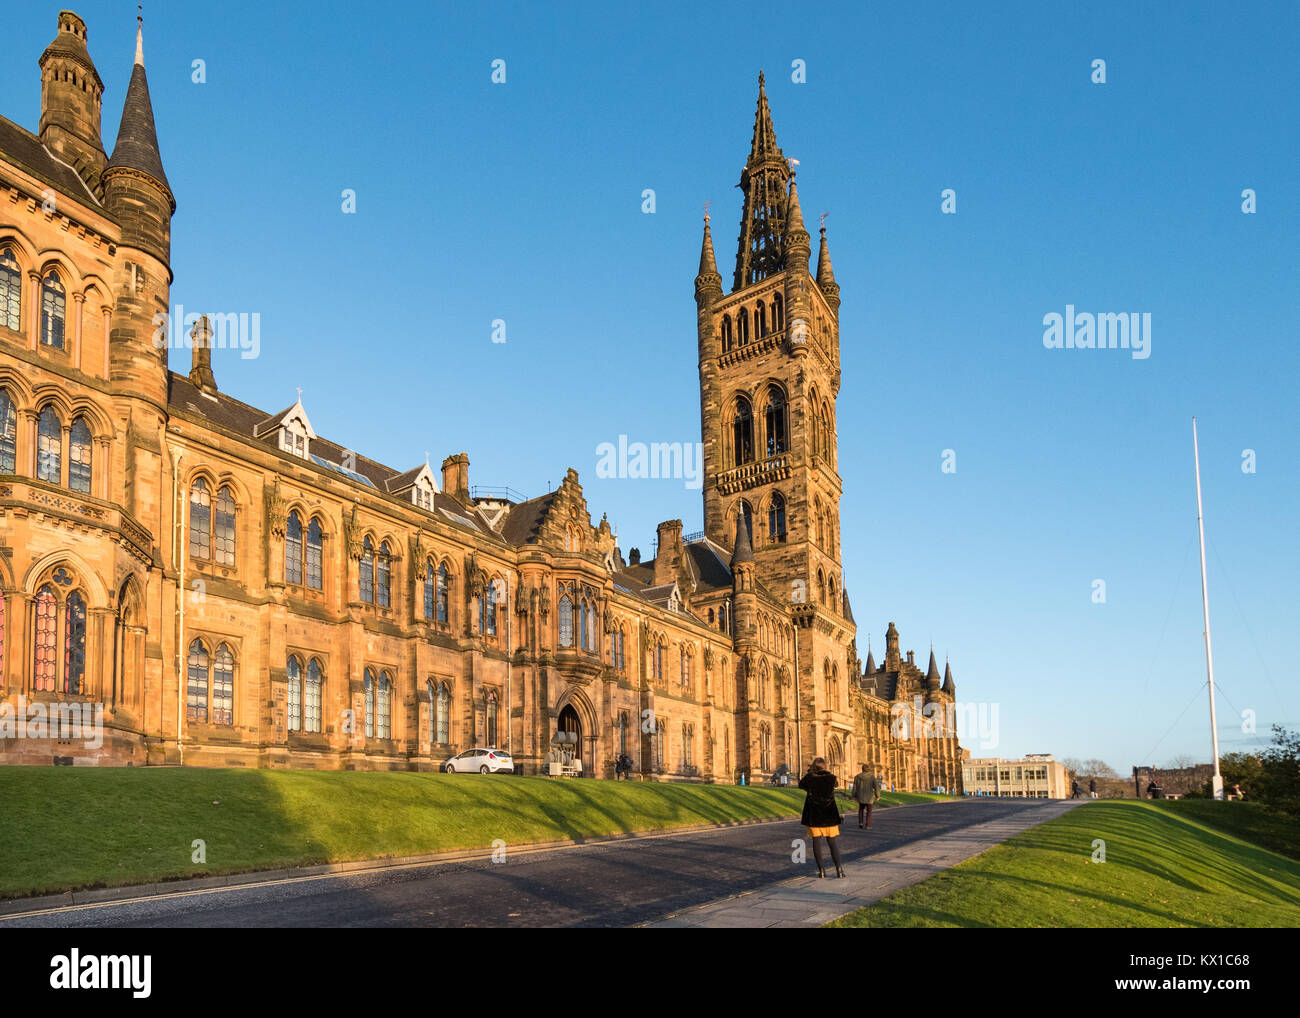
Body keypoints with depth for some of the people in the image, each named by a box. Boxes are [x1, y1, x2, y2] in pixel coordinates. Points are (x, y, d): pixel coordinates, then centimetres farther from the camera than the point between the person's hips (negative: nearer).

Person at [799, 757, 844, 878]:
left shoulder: (809, 778, -7)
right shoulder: (830, 778, -5)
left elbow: (801, 784, 14)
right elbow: (837, 782, 19)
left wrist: (808, 772, 18)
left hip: (813, 815, 0)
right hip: (829, 815, 0)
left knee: (816, 841, 7)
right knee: (833, 842, 6)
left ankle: (821, 869, 6)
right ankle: (838, 869, 2)